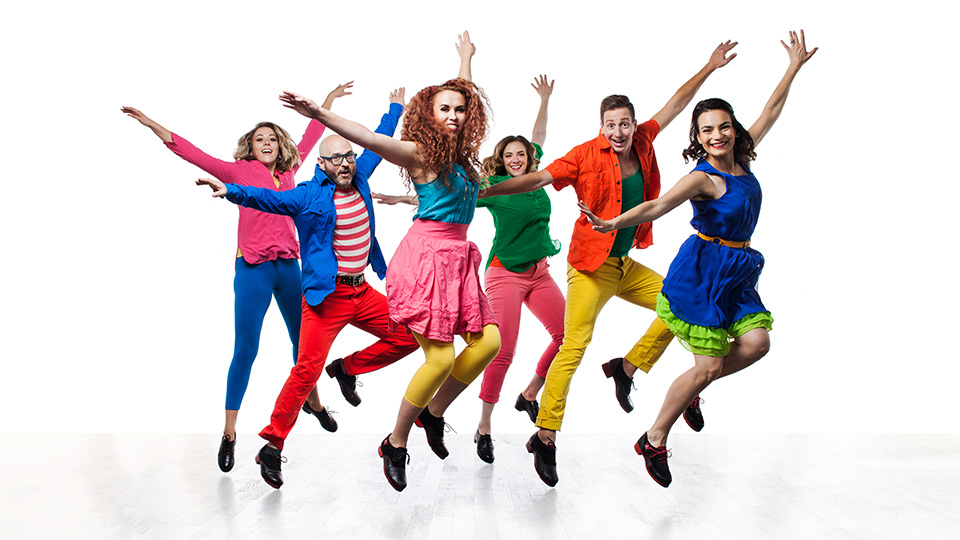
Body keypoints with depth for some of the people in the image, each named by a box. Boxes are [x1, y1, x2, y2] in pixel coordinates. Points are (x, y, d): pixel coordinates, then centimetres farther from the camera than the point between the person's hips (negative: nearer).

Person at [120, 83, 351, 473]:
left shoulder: (288, 172, 12)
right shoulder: (239, 171, 2)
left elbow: (308, 141, 27)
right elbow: (193, 154, -3)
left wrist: (326, 104, 37)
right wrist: (152, 125, -10)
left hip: (288, 265, 5)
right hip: (253, 268, -4)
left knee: (303, 338, 14)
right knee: (245, 348, -5)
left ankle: (313, 401, 38)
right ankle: (229, 433, 2)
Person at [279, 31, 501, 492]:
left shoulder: (460, 151, 14)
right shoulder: (420, 152, -6)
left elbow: (464, 95, 32)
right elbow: (368, 138, -22)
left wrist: (466, 58, 45)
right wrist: (319, 114, -35)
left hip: (457, 257, 8)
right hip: (426, 254, -8)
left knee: (488, 341, -2)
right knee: (441, 358, -12)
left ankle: (434, 413, 19)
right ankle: (396, 443, 7)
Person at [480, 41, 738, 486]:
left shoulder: (641, 144, 4)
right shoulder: (586, 155, -11)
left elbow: (675, 104, 14)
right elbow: (536, 179, -13)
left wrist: (708, 68, 18)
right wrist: (482, 191, -17)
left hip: (626, 266, 7)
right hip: (591, 267, -7)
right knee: (573, 349, -12)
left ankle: (626, 367, 21)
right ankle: (545, 438, -6)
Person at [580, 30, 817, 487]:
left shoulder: (741, 161, 5)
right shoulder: (702, 178, -16)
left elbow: (771, 111, 16)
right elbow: (658, 206, -29)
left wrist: (794, 67, 21)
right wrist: (613, 223, -43)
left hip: (737, 272, 8)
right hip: (704, 272, -8)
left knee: (756, 342, -7)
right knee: (708, 366, -6)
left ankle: (691, 388, 17)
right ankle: (654, 440, 10)